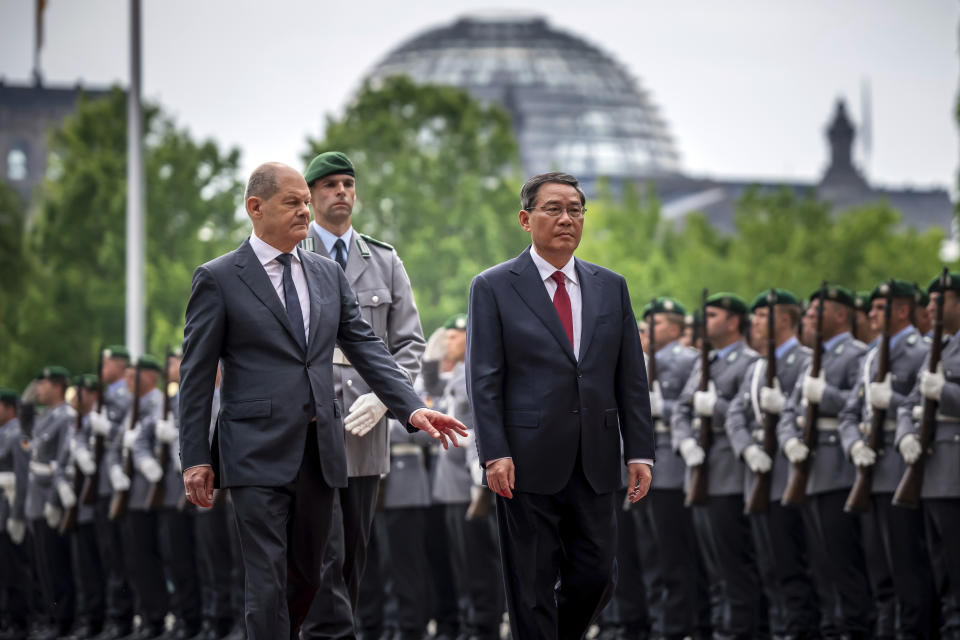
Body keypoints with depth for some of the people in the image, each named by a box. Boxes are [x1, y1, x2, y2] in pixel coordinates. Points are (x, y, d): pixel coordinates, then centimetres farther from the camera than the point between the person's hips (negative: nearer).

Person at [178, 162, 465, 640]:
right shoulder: (218, 278, -2)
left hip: (319, 452, 5)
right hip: (258, 454, -5)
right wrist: (194, 458, -6)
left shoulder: (328, 274, 13)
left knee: (306, 577, 12)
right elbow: (196, 374, -2)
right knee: (268, 583, -8)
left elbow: (365, 347, 10)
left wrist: (411, 407, -4)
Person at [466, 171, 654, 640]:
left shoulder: (611, 287, 11)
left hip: (595, 465, 4)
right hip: (528, 465, -4)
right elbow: (483, 380, -5)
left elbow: (631, 377, 10)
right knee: (532, 588, 0)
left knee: (594, 578, 4)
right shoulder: (493, 288, 0)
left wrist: (640, 452, 3)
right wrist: (495, 455, -13)